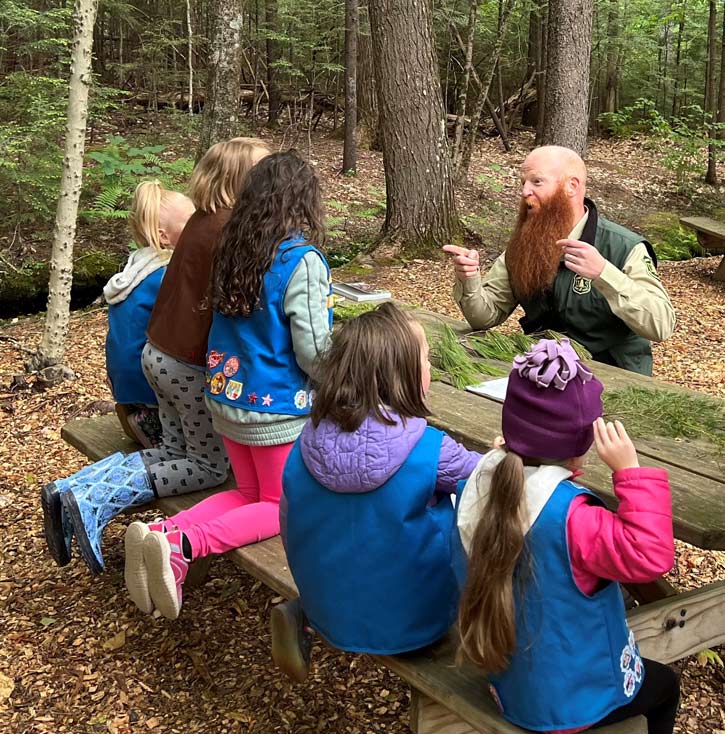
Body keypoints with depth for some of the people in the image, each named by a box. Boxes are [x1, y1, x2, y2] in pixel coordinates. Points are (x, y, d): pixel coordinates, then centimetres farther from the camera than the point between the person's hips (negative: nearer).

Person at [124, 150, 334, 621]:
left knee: (248, 493, 23)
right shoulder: (303, 262, -20)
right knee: (281, 505, 12)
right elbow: (313, 350, -19)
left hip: (228, 397, 7)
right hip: (278, 408, -6)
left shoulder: (232, 252, 1)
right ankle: (182, 545, -13)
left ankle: (160, 532, -1)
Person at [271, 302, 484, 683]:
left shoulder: (308, 440, -11)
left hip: (330, 613, 4)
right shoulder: (430, 450, -22)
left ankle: (300, 617, 15)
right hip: (410, 622, -3)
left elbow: (289, 530, 0)